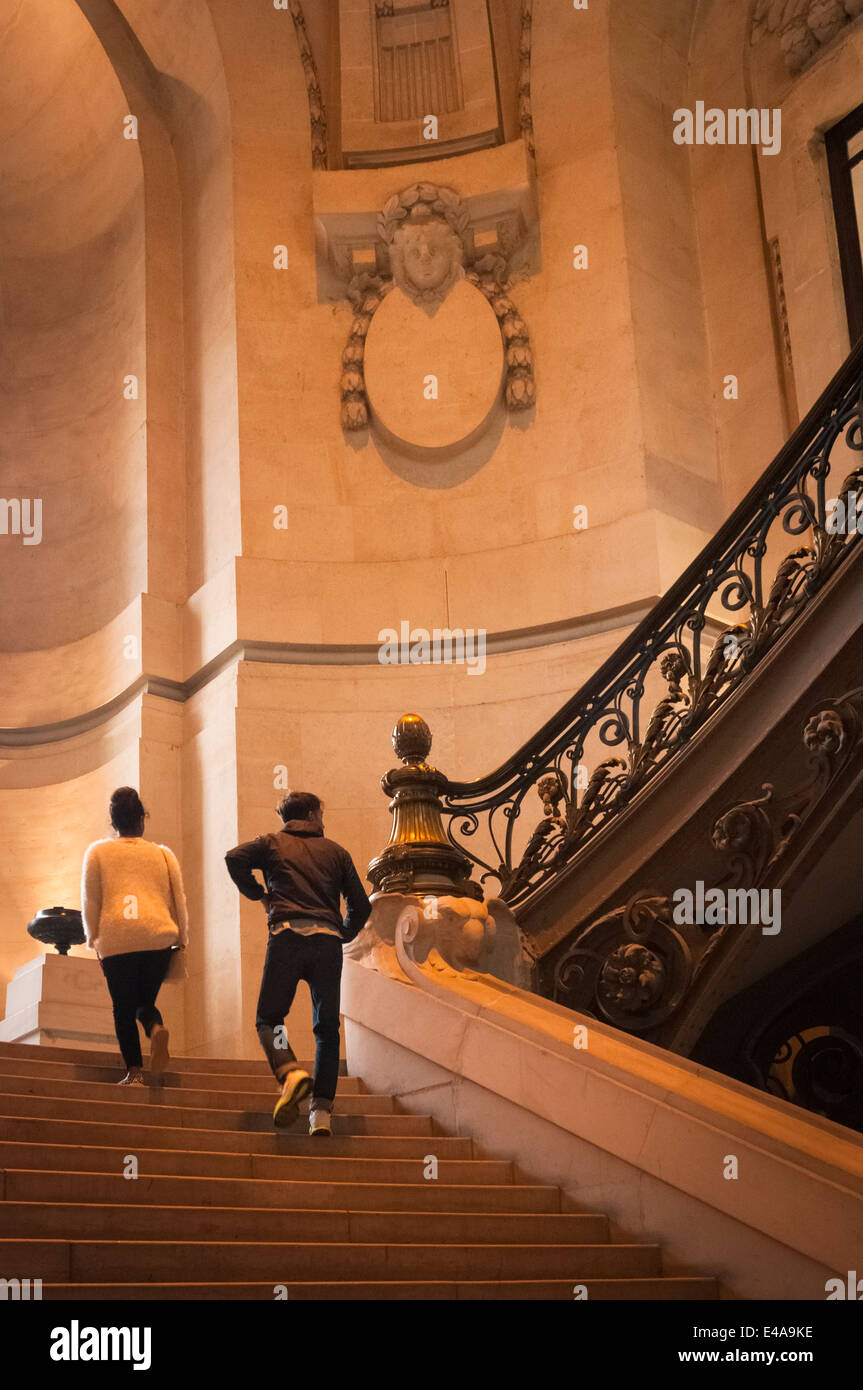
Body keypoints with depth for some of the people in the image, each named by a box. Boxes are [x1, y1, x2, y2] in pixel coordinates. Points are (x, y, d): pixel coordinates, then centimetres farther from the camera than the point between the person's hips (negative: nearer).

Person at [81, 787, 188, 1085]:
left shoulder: (98, 851, 14)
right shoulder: (163, 853, 17)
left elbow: (90, 901, 13)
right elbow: (178, 900, 17)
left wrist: (93, 938, 22)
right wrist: (181, 940, 24)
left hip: (116, 937, -1)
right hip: (159, 936, 2)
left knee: (123, 1007, 5)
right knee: (145, 1001, 13)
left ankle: (134, 1070, -9)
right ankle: (156, 1028, -20)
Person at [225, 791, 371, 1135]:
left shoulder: (272, 843, 17)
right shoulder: (336, 852, 21)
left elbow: (234, 858, -3)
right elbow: (361, 905, 17)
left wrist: (259, 894, 11)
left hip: (287, 937, -2)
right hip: (328, 943, 2)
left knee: (268, 1019, 5)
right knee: (327, 1029, 9)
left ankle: (290, 1072, -24)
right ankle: (322, 1111, -1)